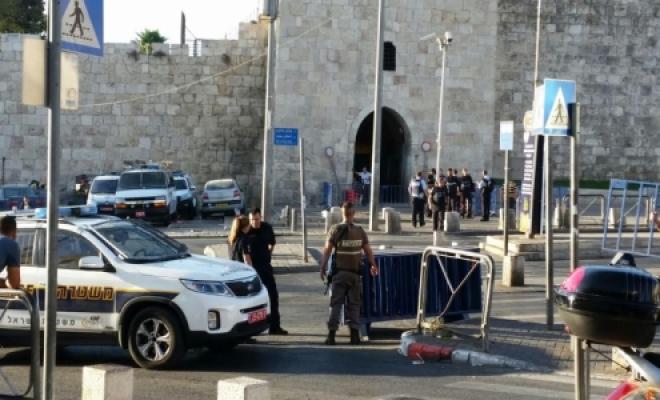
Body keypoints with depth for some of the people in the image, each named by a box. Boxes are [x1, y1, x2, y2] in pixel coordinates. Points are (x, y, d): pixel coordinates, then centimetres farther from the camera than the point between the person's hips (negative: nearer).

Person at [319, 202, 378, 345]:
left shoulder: (335, 230, -7)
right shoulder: (360, 231, -1)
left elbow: (327, 250, -9)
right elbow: (368, 251, 4)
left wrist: (323, 268, -1)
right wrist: (373, 265, 19)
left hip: (339, 272, -1)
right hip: (355, 273, 1)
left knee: (336, 304, 4)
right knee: (354, 304, 9)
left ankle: (331, 334, -1)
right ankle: (355, 334, 4)